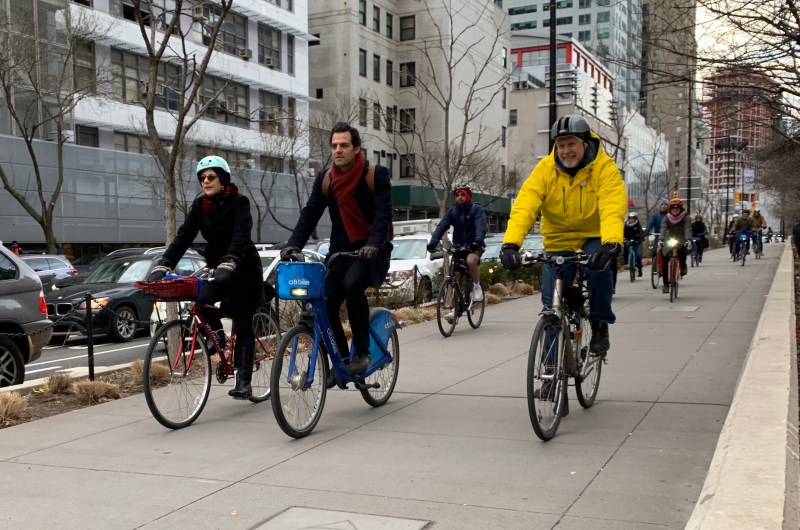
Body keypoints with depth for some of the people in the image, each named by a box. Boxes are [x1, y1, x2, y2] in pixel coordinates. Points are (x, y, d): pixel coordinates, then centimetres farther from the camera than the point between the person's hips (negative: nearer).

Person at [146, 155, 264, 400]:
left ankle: (243, 381, -3)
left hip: (243, 269, -5)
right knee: (202, 299, -22)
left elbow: (240, 236, -30)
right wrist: (161, 267, -23)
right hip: (216, 267, 5)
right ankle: (216, 335, 6)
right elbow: (183, 236, -10)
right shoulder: (200, 205, -1)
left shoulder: (239, 202, -15)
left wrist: (227, 265, -46)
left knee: (243, 325, -6)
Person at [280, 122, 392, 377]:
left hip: (371, 250, -4)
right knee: (325, 303, -9)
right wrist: (293, 244, -17)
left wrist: (373, 244, -35)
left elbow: (383, 214, -18)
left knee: (352, 284, -32)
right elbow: (309, 213, -1)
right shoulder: (325, 179, 3)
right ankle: (341, 361, 11)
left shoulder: (376, 174, -9)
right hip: (340, 251, 5)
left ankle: (362, 352, -18)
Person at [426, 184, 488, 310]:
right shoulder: (452, 211, 2)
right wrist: (432, 242, -24)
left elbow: (481, 226, -23)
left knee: (471, 260, -36)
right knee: (454, 276, -2)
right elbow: (441, 226, -9)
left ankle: (477, 286, -13)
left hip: (474, 246, -4)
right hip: (458, 247, 4)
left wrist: (478, 240, -42)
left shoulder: (476, 209, -8)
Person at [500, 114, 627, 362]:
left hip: (594, 237, -2)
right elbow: (523, 206, -24)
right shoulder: (545, 169, -13)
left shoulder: (604, 167, -18)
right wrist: (510, 244, -40)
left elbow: (613, 209, -32)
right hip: (558, 241, 2)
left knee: (598, 265, -34)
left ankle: (600, 326, -11)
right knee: (552, 307, -3)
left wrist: (611, 244, -51)